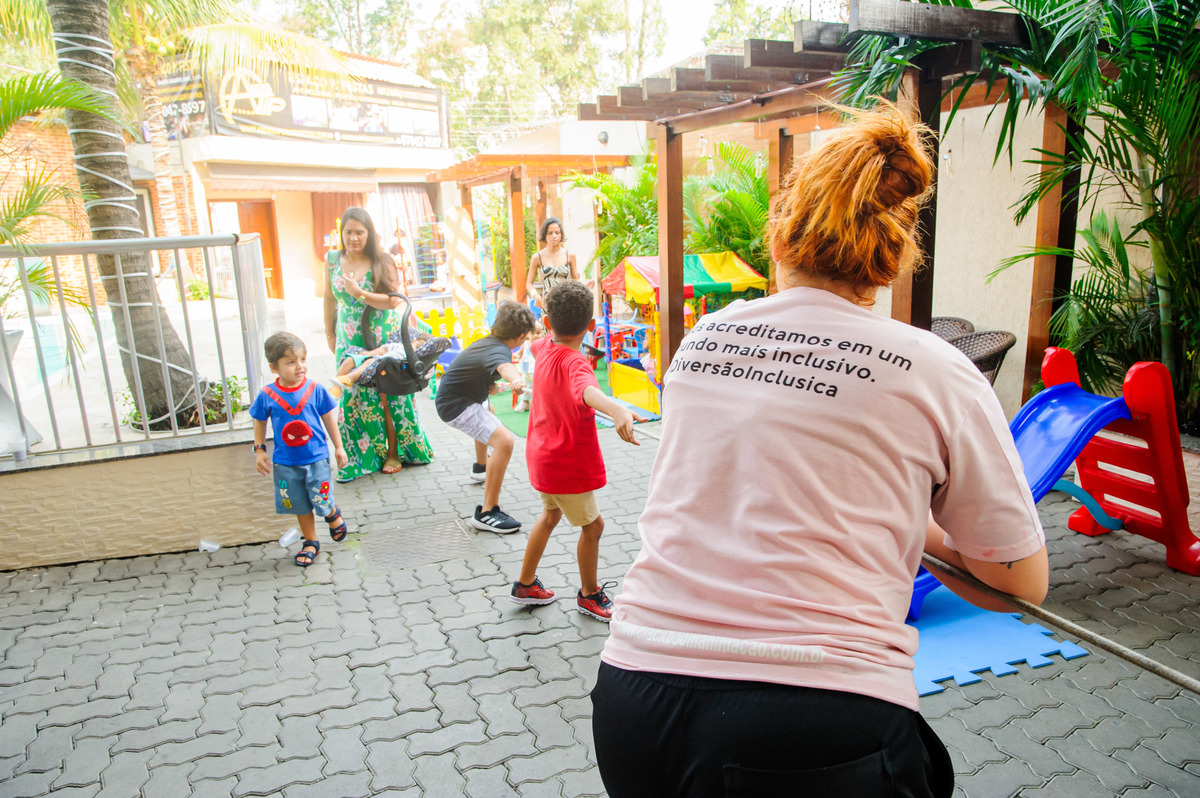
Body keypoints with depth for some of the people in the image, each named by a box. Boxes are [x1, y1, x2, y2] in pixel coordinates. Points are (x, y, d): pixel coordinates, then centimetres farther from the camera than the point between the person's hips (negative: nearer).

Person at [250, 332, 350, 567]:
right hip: (285, 463, 1)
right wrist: (259, 450, 4)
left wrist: (338, 447, 5)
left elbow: (329, 419, 2)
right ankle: (310, 542, 32)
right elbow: (259, 423, 8)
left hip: (316, 458, -1)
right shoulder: (267, 396, -8)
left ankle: (333, 515, 35)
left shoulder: (315, 390, -9)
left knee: (322, 502, -1)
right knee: (300, 506, 12)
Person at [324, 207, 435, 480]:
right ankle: (363, 455, 11)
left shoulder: (381, 262, -5)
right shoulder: (333, 260, 5)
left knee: (387, 395, 0)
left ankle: (393, 453, 12)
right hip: (350, 340, 3)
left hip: (383, 339, -3)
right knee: (355, 397, 0)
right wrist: (329, 331, 17)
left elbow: (393, 301, -13)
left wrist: (359, 293, -22)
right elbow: (329, 298, 15)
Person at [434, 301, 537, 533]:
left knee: (488, 412, 41)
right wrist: (516, 380, -64)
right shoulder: (499, 350, -26)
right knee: (504, 441, -27)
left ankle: (480, 467, 65)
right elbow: (504, 366, -50)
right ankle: (487, 513, -26)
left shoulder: (488, 340, 4)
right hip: (457, 405, -11)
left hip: (451, 394, 11)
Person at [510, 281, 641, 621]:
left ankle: (525, 585, 41)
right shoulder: (575, 362, -30)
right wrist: (615, 409, -75)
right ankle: (589, 595, 28)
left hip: (543, 454, 9)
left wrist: (553, 322, 46)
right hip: (567, 465, -9)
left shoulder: (544, 347, -3)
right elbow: (586, 391, -55)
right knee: (592, 525, 9)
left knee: (551, 513, 29)